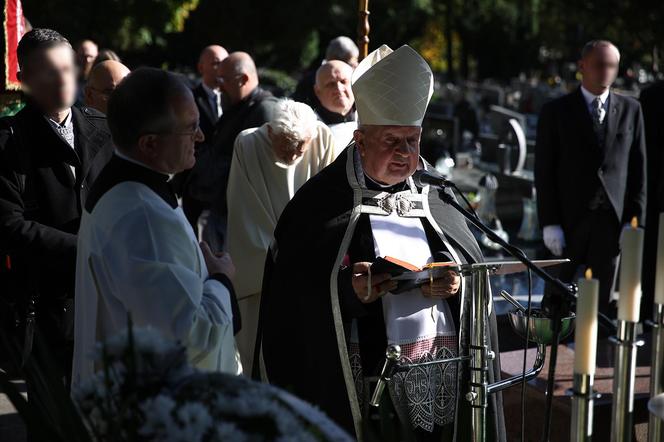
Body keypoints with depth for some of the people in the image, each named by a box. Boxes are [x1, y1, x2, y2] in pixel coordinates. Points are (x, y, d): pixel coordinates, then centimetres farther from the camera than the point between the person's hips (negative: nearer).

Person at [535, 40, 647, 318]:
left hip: (611, 220, 2)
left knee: (600, 299, 5)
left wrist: (634, 220, 0)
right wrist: (549, 223, -8)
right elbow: (544, 170, -1)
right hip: (570, 219, -1)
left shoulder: (630, 110, 9)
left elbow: (637, 168, 7)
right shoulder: (556, 112, 2)